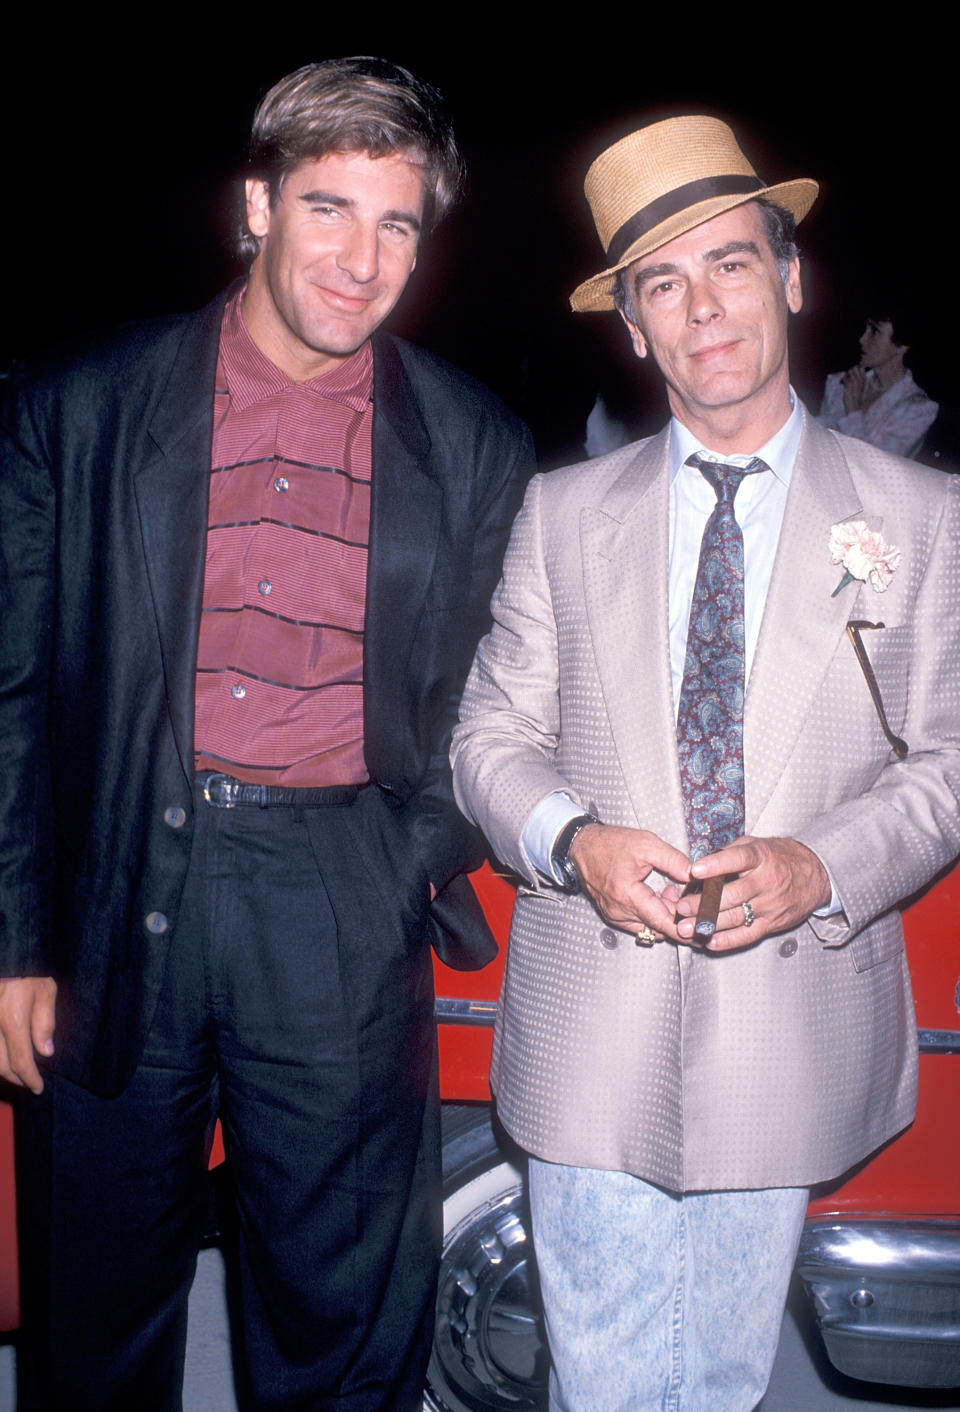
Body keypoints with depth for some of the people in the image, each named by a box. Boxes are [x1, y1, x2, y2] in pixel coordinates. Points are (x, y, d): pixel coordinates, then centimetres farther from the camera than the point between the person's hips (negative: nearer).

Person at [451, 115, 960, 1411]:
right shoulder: (564, 511, 5)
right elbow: (493, 733, 6)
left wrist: (825, 865, -16)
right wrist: (572, 841, -14)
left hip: (792, 1032, 0)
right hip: (591, 1042, 1)